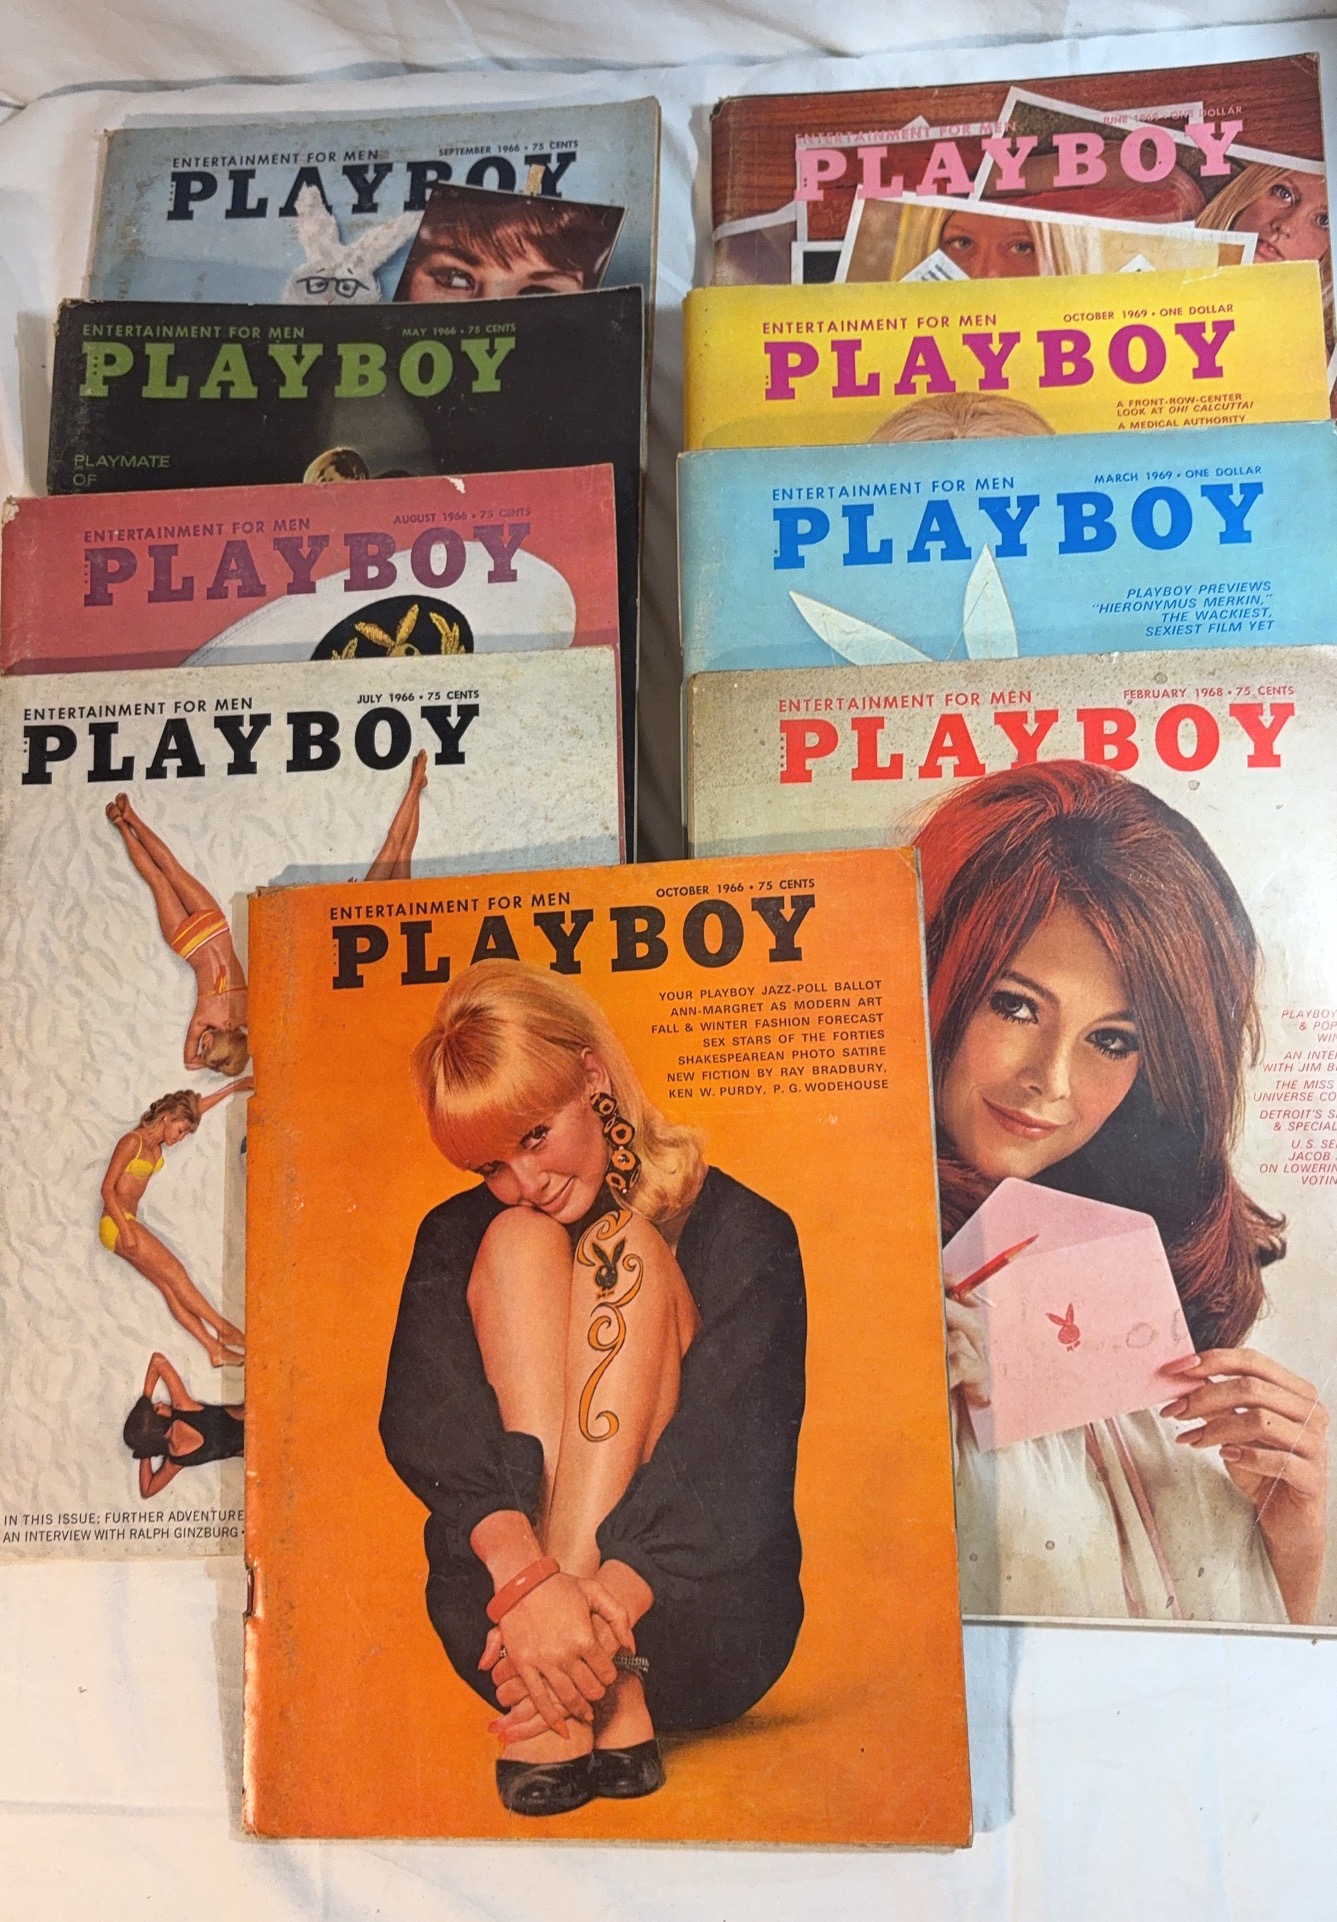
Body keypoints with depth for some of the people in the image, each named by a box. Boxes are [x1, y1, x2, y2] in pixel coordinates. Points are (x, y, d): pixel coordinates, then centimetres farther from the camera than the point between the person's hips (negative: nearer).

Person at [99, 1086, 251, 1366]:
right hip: (116, 1224, -8)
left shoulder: (157, 1143, 12)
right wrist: (126, 1231, -22)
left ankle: (215, 1349, -12)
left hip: (128, 1224, 8)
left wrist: (234, 1088, 25)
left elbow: (196, 1109, 21)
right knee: (173, 1270, -14)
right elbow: (107, 1188, -16)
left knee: (168, 1285, -3)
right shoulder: (132, 1142, -12)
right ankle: (222, 1327, -11)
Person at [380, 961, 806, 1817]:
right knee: (520, 1246, -14)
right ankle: (607, 1691, -28)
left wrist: (608, 1596, -29)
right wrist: (523, 1575, -30)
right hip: (497, 1600, 2)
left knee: (624, 1248, -15)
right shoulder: (459, 1238, 10)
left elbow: (737, 1454, -12)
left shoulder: (740, 1231, 2)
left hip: (700, 1624, -2)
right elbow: (420, 1421, -9)